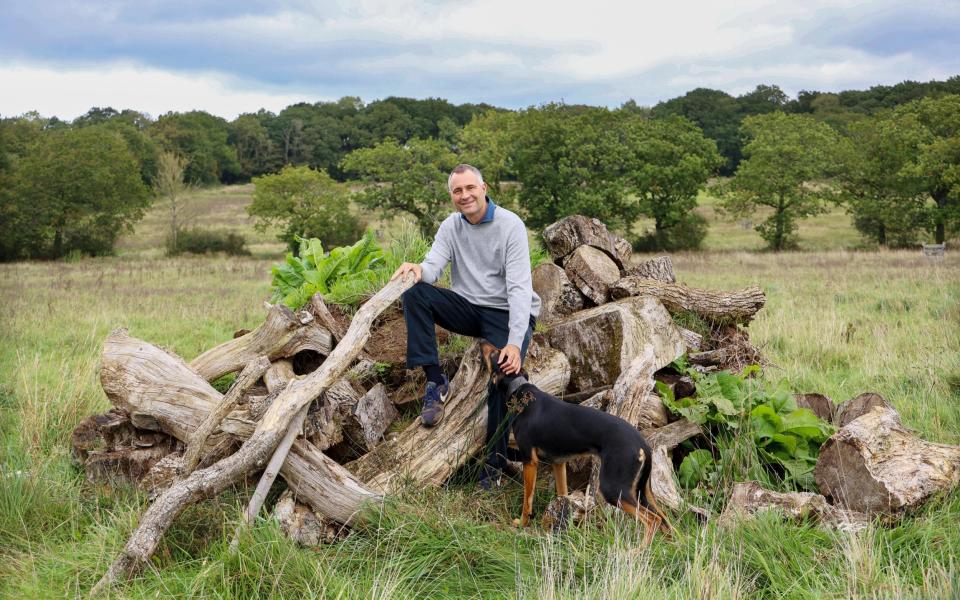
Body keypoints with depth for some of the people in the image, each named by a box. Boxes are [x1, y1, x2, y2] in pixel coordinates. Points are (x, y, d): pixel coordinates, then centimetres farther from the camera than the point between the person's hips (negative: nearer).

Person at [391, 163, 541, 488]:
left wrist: (515, 342, -34)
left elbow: (520, 288, -22)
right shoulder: (451, 226, 2)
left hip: (508, 313, -4)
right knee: (415, 294, -20)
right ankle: (435, 380, -19)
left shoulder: (510, 225, -15)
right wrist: (419, 270, -39)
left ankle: (495, 461, -12)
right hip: (468, 307, 4)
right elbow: (434, 265, -11)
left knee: (505, 374, -28)